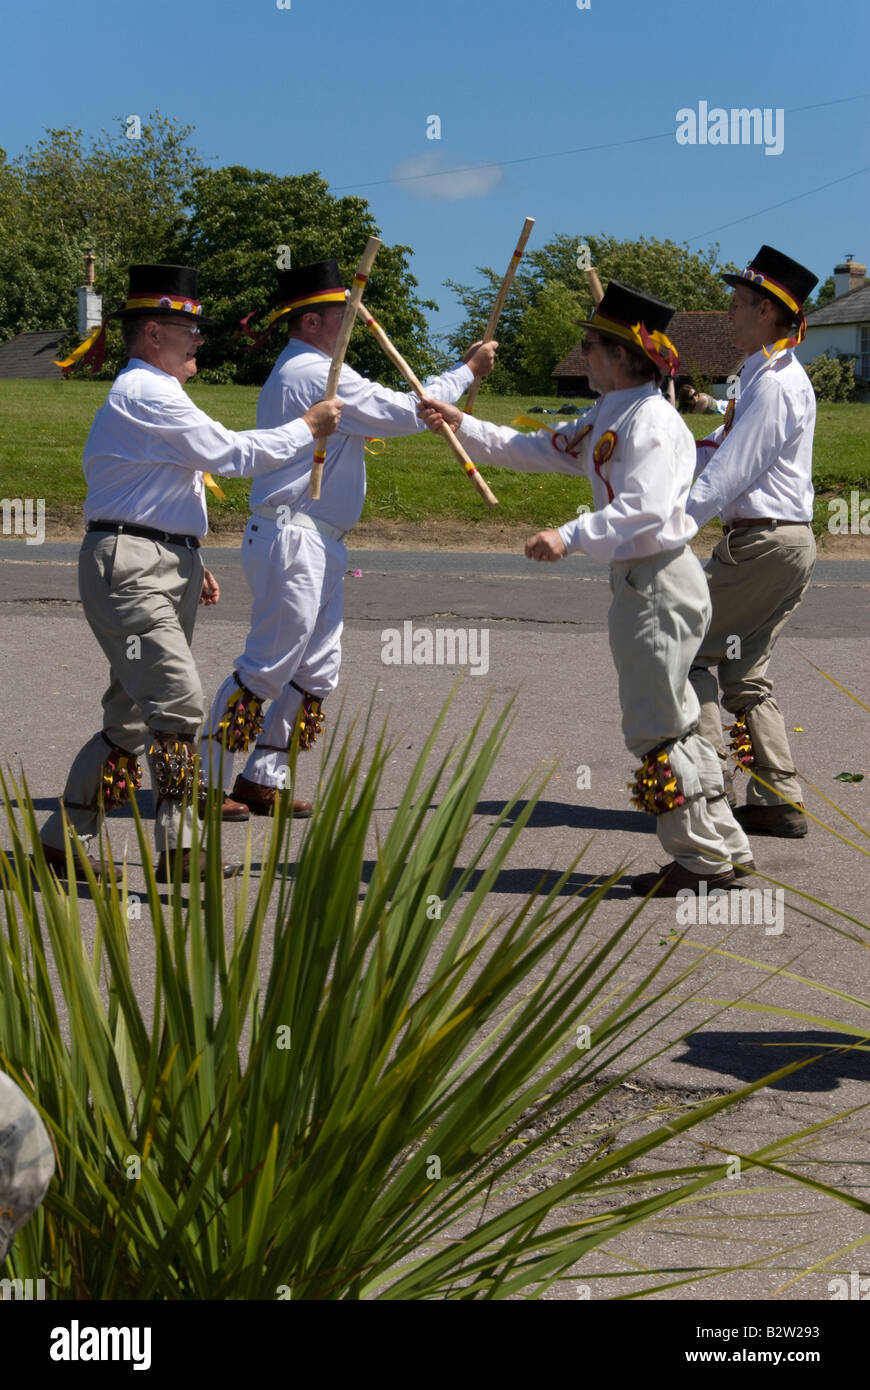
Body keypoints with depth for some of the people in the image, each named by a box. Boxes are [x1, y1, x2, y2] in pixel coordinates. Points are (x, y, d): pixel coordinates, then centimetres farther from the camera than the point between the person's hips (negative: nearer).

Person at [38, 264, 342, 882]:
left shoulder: (151, 394, 24)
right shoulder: (145, 392, -12)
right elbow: (233, 454, -14)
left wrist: (192, 566, 23)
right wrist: (309, 426, -2)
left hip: (164, 568, 11)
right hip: (130, 569, -11)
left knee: (135, 712, 9)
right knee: (179, 702, -16)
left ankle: (66, 838, 15)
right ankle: (178, 846, -12)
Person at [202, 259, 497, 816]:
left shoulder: (296, 372, 22)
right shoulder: (316, 374, -12)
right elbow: (403, 413, -11)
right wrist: (467, 371, -1)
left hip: (316, 544, 11)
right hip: (294, 539, -11)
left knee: (318, 670, 10)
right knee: (268, 667, -7)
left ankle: (262, 779, 14)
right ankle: (210, 782, -1)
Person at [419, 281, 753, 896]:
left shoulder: (653, 419, -16)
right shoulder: (607, 419, 16)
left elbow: (646, 509, -27)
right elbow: (539, 450, 24)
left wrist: (571, 536, -33)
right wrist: (463, 425, 19)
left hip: (660, 584, -10)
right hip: (639, 581, 10)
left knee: (658, 727, -5)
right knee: (670, 723, 14)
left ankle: (705, 859, 3)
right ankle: (724, 847, 21)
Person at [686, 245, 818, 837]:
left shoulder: (772, 384, -15)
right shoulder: (780, 377, 19)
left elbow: (727, 475, -20)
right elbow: (721, 453, 22)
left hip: (763, 542, -10)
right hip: (789, 542, 10)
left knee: (693, 655, -5)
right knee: (745, 673, 12)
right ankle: (781, 801, 10)